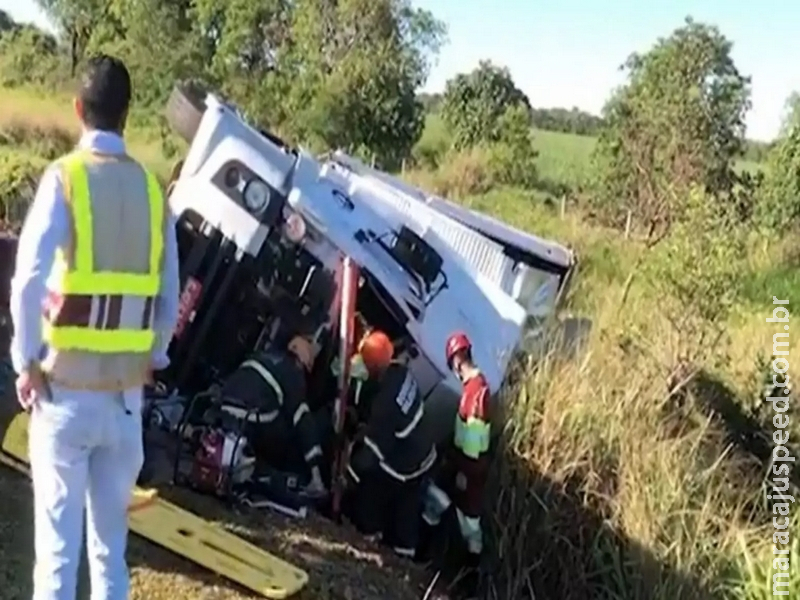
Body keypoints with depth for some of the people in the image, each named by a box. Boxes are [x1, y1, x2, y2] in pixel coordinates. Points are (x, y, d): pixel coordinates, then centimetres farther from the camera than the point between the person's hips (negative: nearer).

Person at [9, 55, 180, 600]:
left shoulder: (64, 177, -8)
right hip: (126, 392, 4)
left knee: (58, 539, 3)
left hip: (66, 387, -4)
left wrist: (26, 361, -5)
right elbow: (170, 294, 6)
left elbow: (29, 279, -16)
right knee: (112, 538, 14)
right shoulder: (152, 187, 4)